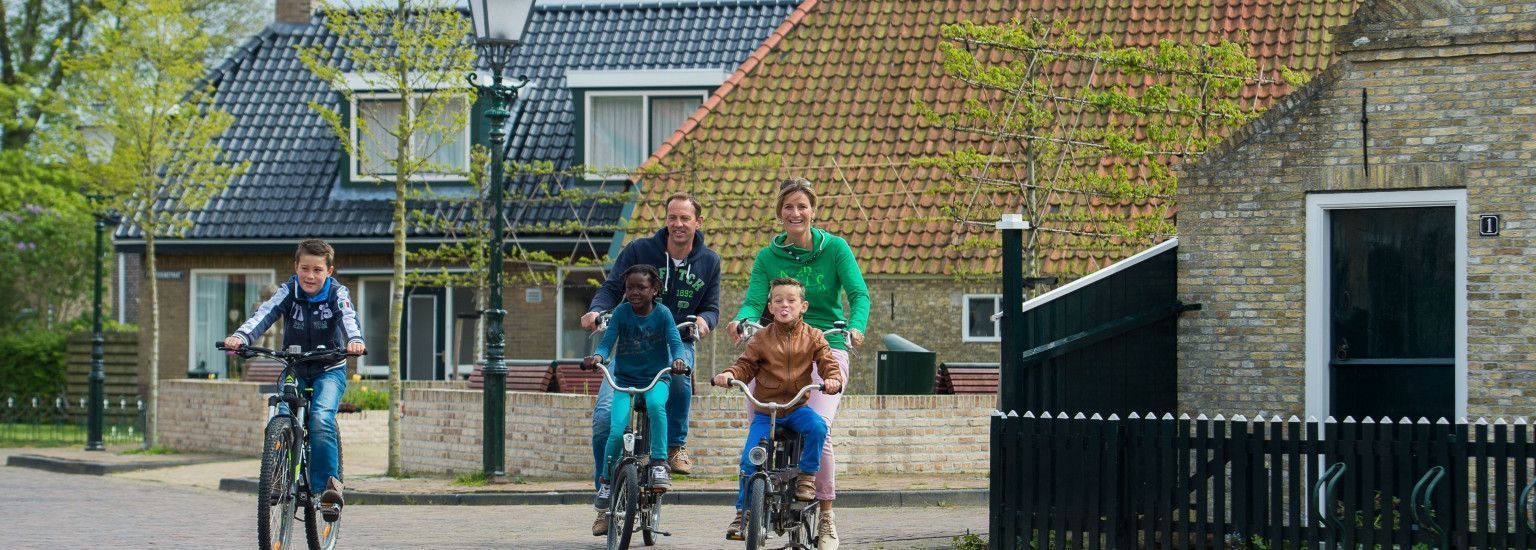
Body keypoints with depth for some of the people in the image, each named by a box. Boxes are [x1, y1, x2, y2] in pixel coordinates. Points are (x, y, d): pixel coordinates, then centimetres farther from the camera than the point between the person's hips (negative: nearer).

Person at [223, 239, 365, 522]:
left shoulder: (337, 294, -10)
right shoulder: (288, 292, -7)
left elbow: (348, 316, -30)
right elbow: (265, 313, -24)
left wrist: (355, 340, -54)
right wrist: (240, 336, -44)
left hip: (329, 370, -2)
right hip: (295, 370, 2)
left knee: (321, 419, -28)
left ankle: (329, 483, -26)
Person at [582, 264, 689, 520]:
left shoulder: (662, 314, -3)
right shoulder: (621, 312, 0)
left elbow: (675, 342, -11)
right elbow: (608, 341, -7)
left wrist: (678, 360, -34)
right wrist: (597, 356, -30)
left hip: (656, 378, -1)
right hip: (625, 381, 1)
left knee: (655, 404, -37)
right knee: (617, 431, -18)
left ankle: (659, 463, -27)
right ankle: (606, 480, 5)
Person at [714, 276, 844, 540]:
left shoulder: (812, 337, 2)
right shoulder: (762, 339, 1)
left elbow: (827, 362, -3)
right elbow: (745, 366, 1)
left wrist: (833, 379, -25)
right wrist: (729, 374, -20)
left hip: (797, 407, 0)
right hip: (765, 412, 0)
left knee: (817, 427, -32)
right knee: (749, 460, -10)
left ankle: (807, 477, -9)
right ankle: (742, 514, 5)